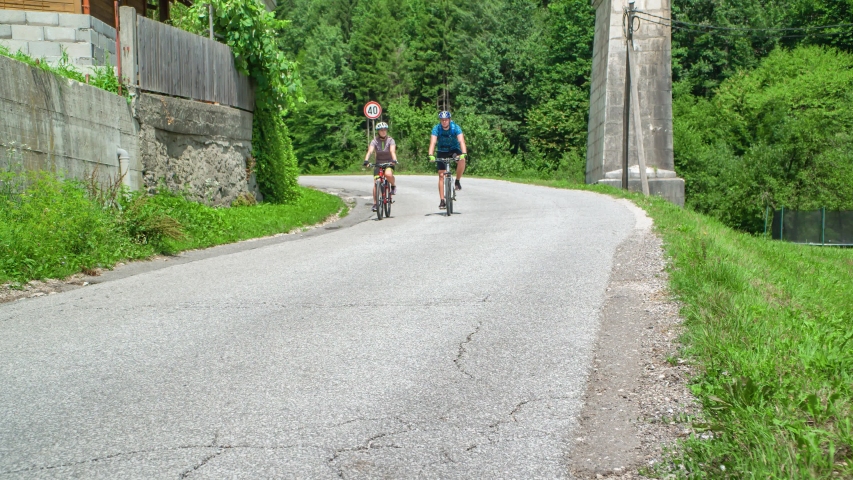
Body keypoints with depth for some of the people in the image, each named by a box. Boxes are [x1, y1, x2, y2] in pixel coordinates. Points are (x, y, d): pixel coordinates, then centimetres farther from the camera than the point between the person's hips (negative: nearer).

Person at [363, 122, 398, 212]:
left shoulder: (390, 140, -10)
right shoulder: (375, 141, -8)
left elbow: (392, 151, -26)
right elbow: (370, 151, -23)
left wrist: (394, 160, -45)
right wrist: (366, 160, -42)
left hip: (389, 163, -2)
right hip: (378, 163, 2)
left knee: (388, 174, -35)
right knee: (376, 183, -10)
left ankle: (393, 185, -2)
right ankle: (375, 203, 1)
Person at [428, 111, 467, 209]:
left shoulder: (455, 127, -22)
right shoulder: (436, 128, -20)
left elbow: (461, 141, -33)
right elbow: (433, 142, -31)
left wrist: (464, 153, -50)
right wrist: (431, 155, -47)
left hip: (454, 149, -1)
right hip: (442, 152, 1)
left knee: (462, 160, -34)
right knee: (441, 175, -7)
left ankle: (457, 181, -12)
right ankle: (442, 201, -4)